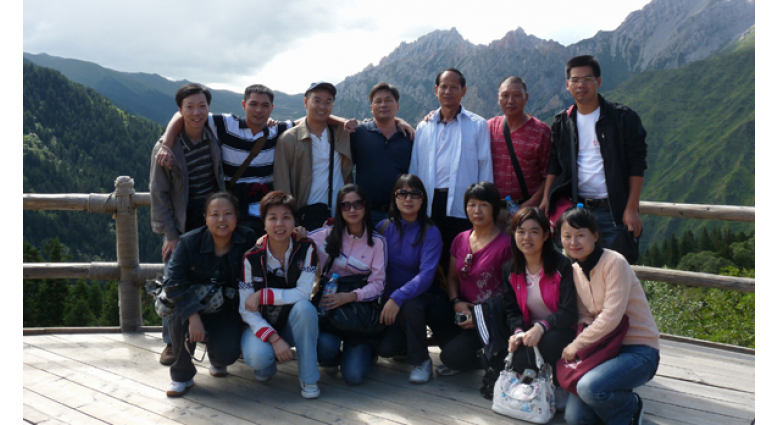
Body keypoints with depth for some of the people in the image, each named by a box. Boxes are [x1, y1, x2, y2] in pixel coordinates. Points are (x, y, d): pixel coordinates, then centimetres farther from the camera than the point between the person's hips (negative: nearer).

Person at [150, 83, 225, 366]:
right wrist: (170, 235, -9)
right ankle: (172, 342, 14)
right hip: (180, 223, -2)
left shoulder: (216, 136, -2)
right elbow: (159, 193, -7)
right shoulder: (165, 147, -10)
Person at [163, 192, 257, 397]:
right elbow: (173, 283, -22)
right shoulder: (189, 242, -16)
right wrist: (193, 316, -34)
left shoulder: (248, 240, -14)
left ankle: (217, 361, 21)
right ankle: (182, 376, -7)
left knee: (228, 354, -24)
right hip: (194, 304, 0)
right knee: (179, 316, -34)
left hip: (228, 310, 0)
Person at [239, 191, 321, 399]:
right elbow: (246, 309, -15)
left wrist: (262, 295, -23)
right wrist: (274, 339, -27)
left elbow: (303, 293, -21)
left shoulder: (306, 248, -13)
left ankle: (308, 378, -17)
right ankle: (267, 365, 9)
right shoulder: (252, 257, -13)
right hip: (263, 326, 0)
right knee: (257, 357, -32)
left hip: (294, 324, 1)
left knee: (304, 307, -33)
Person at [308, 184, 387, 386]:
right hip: (328, 306, 1)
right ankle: (331, 361, 8)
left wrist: (349, 296, -22)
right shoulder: (328, 234, 2)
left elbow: (377, 284, -6)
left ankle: (363, 349, 23)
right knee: (326, 345, -32)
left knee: (354, 375, -15)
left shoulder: (377, 241, -1)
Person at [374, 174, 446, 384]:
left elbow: (426, 274, -22)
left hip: (419, 295, -2)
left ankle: (421, 360, -10)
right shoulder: (384, 227, -1)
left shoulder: (430, 232, -11)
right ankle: (409, 345, 19)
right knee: (384, 348, -19)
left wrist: (397, 298, -33)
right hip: (389, 296, 2)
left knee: (409, 306, -36)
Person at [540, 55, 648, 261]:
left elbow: (637, 165, -4)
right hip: (577, 209, 4)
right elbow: (554, 163, 14)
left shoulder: (622, 118, -3)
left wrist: (632, 208, -10)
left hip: (614, 211, -3)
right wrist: (546, 198, 2)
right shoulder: (562, 122, 9)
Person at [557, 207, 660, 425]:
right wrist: (577, 344, -15)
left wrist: (578, 344, -17)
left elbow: (611, 317, -23)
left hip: (639, 351, -6)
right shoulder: (575, 270, 6)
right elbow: (585, 315, 5)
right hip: (606, 348, 6)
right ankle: (616, 401, 21)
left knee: (589, 387, -32)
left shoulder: (614, 262, -17)